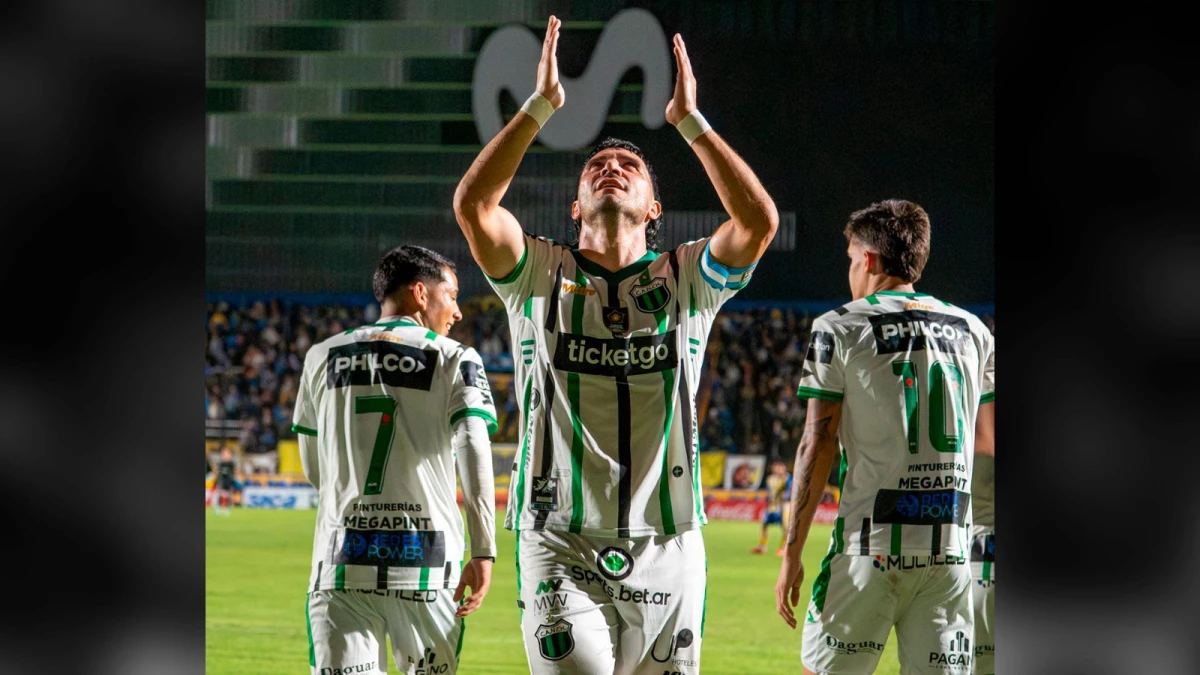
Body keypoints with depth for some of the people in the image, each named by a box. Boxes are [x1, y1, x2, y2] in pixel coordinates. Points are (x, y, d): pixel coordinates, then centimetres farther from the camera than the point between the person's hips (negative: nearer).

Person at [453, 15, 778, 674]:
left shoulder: (686, 279, 11)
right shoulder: (540, 275, 9)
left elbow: (759, 219, -7)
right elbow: (472, 204, -8)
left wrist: (688, 120, -3)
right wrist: (540, 105, -6)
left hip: (666, 549, 2)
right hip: (561, 546, -2)